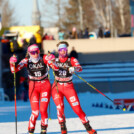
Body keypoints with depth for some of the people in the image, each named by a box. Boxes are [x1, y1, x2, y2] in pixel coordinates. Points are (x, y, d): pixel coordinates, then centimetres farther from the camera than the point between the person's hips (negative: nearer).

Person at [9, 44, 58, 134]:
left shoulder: (44, 59, -7)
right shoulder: (26, 61, -5)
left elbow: (56, 68, -15)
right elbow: (14, 70, -10)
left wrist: (52, 61, -35)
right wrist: (12, 63, -31)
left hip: (45, 86, 0)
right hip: (33, 87, 0)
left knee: (43, 110, -7)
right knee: (35, 112, -9)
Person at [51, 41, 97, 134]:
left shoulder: (71, 60, -4)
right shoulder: (55, 60, 3)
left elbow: (80, 68, -19)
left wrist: (74, 68, -42)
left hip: (69, 88, -1)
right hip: (57, 87, 1)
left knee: (77, 108, -7)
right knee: (60, 108, -15)